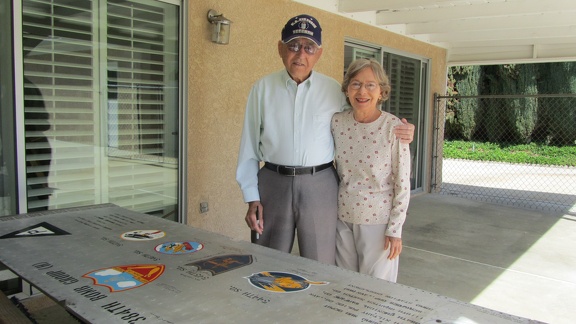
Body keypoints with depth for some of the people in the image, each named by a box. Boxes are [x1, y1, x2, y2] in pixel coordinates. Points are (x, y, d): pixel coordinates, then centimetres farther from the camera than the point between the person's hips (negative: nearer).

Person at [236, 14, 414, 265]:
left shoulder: (333, 90, 4)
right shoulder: (263, 88, 4)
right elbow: (249, 147, 4)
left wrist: (396, 134, -5)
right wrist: (252, 198, 1)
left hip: (319, 186, 0)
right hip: (273, 182, 1)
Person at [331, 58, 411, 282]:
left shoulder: (393, 127, -13)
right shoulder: (337, 122, -2)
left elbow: (402, 184, -10)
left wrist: (395, 229, -10)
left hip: (378, 220, -4)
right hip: (342, 218, 4)